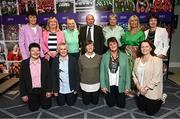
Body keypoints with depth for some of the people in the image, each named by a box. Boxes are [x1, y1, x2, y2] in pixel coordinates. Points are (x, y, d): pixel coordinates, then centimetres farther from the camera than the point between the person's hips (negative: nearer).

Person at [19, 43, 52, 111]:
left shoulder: (45, 62, -8)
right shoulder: (24, 63, -8)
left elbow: (48, 77, -5)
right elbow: (22, 79, -3)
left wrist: (49, 90, -8)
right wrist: (23, 94, -4)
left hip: (43, 89, 0)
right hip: (31, 90, 0)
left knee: (46, 106, 1)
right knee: (33, 108, 2)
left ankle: (41, 98, 32)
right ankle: (37, 99, 34)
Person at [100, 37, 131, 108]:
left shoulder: (124, 56, -6)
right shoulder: (105, 56, -6)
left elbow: (127, 72, -4)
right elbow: (102, 71, -5)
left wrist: (127, 86, -5)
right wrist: (103, 86, -7)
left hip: (120, 85, 0)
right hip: (109, 85, 0)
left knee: (121, 105, 15)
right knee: (110, 104, 16)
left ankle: (117, 98, 46)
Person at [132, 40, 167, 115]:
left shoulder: (157, 60, -17)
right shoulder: (137, 60, 0)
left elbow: (156, 78, -20)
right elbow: (134, 73, 3)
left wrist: (146, 88, -18)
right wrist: (137, 85, -11)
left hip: (152, 91, -5)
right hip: (140, 90, 5)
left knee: (150, 112, 10)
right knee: (141, 108, 17)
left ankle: (161, 98, 31)